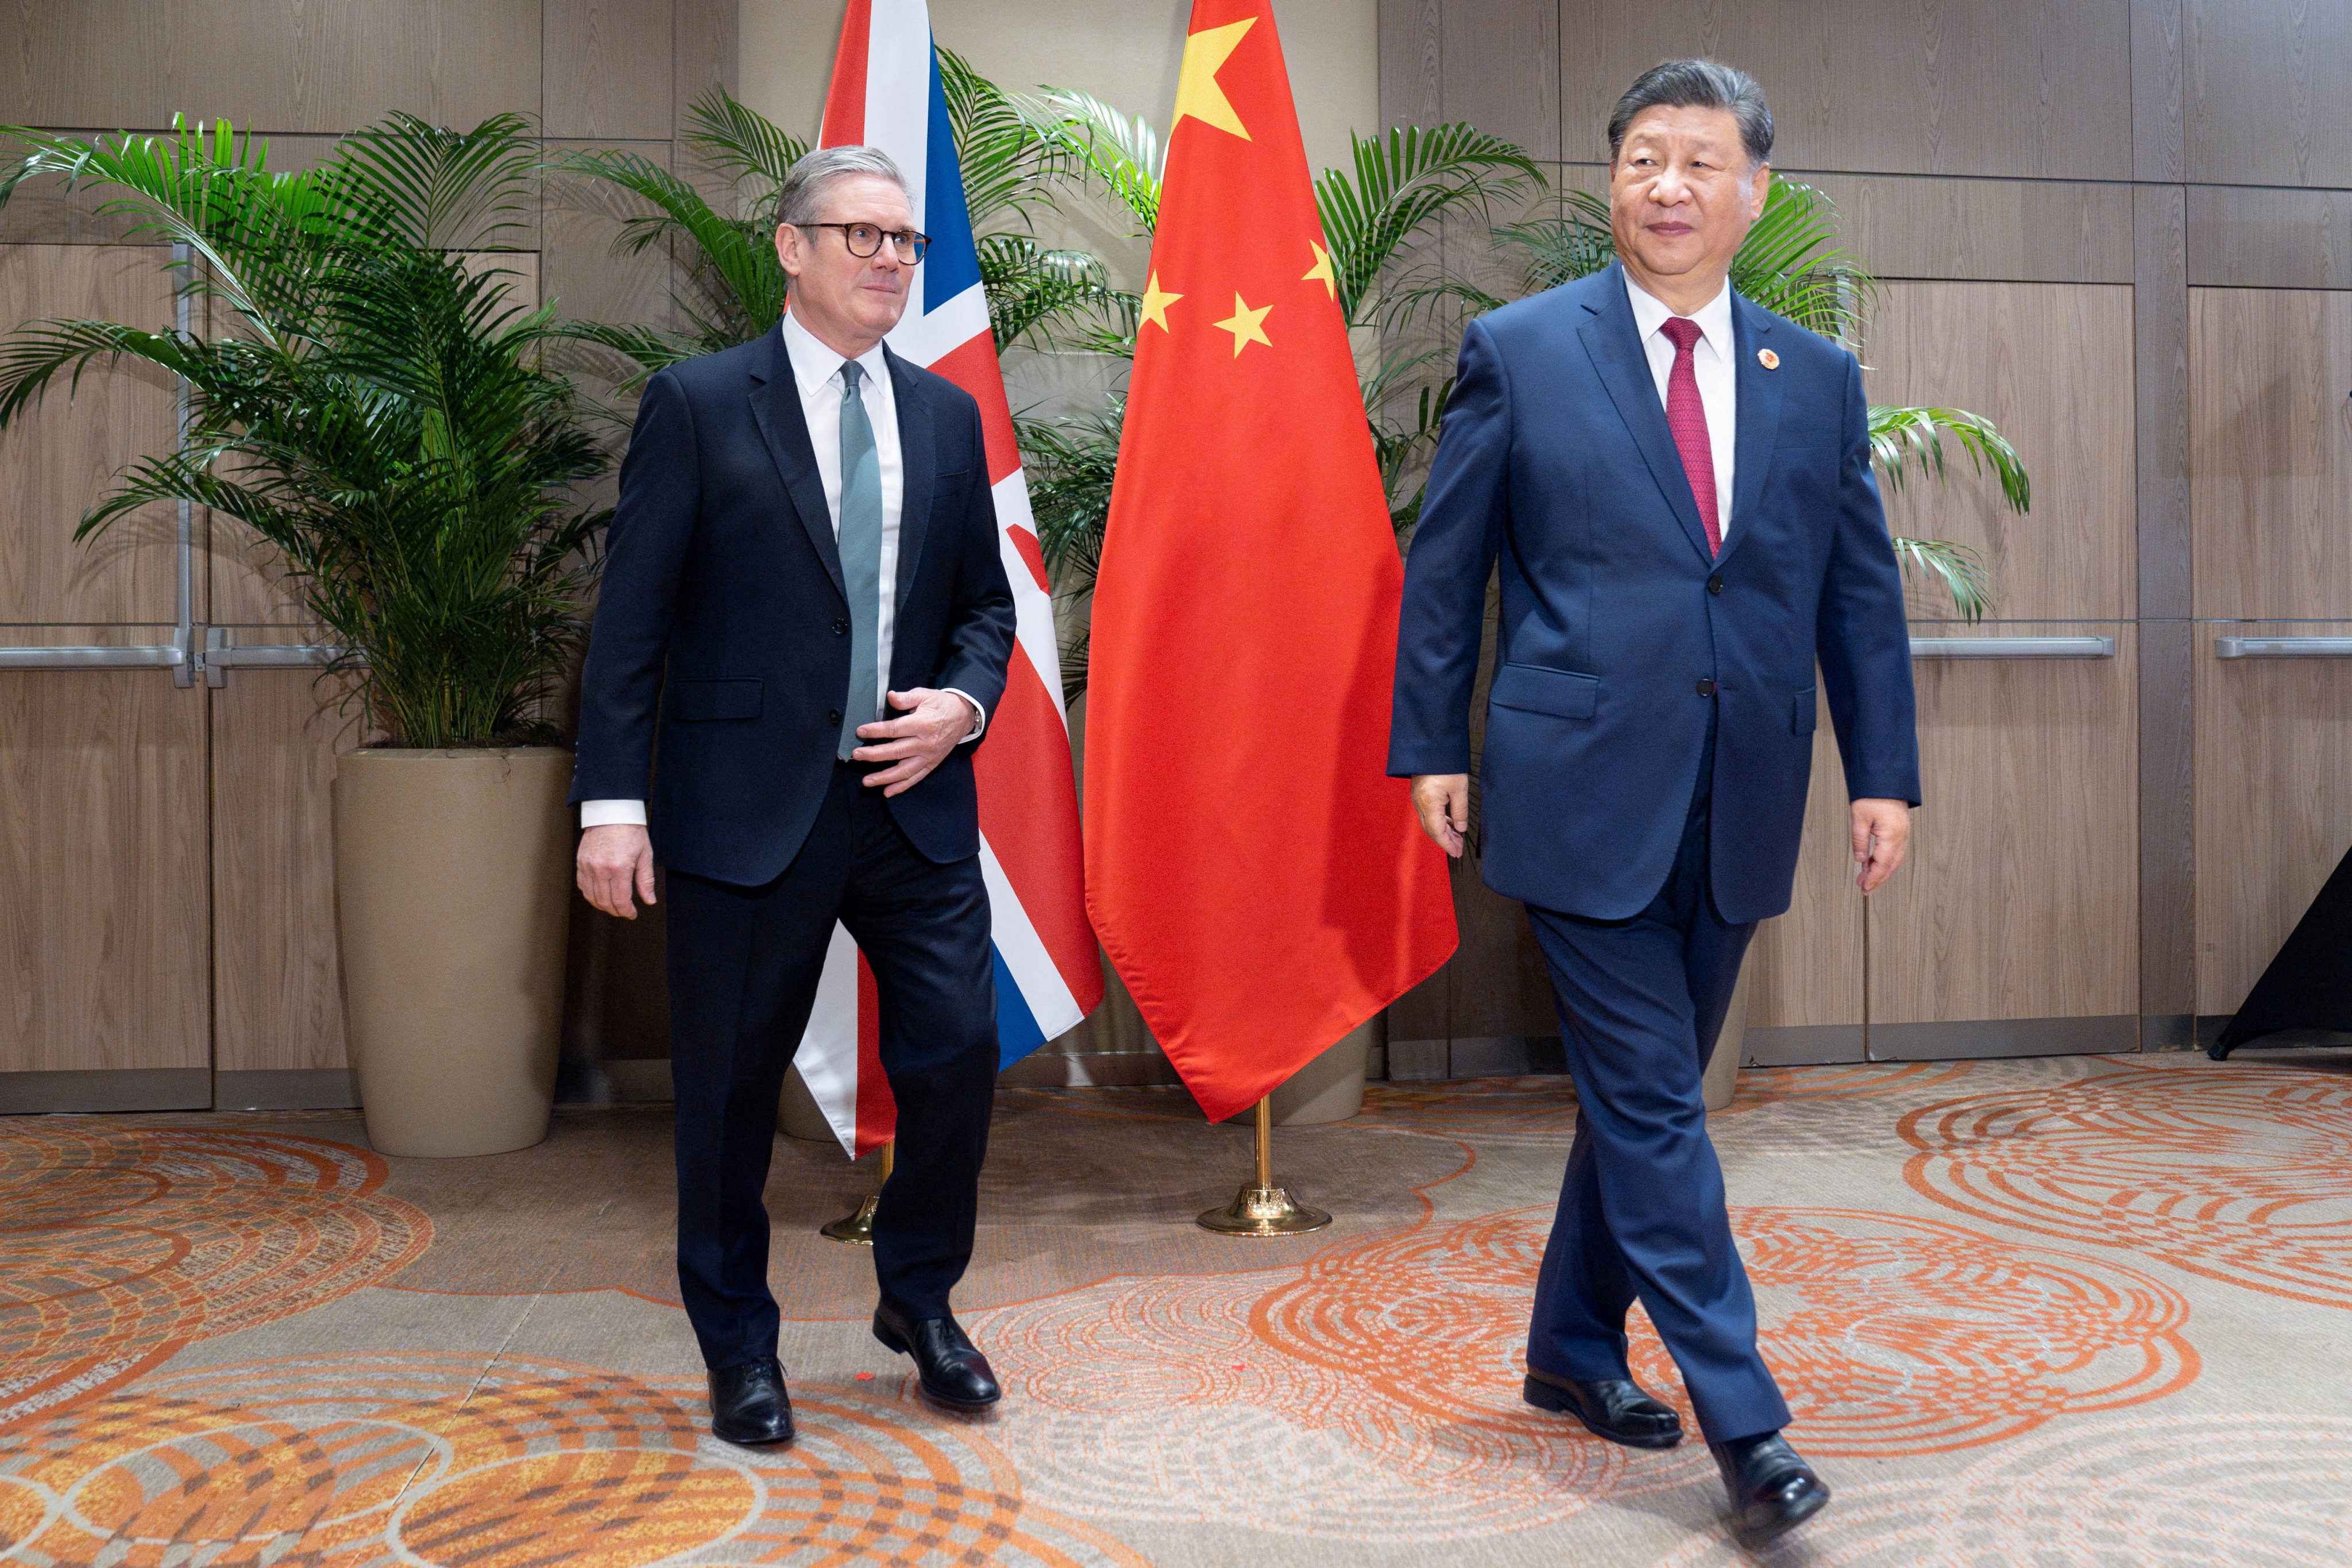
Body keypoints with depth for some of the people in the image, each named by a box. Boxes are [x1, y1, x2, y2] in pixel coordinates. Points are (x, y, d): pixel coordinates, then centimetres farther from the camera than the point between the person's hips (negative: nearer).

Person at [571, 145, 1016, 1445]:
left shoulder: (945, 415, 12)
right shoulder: (699, 405, -1)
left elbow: (984, 601, 17)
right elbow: (632, 620, -5)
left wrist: (962, 703, -4)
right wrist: (613, 804, -10)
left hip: (913, 801, 4)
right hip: (748, 805, -3)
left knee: (958, 1055, 2)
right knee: (730, 1089, 7)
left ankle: (919, 1301, 29)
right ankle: (739, 1350, 28)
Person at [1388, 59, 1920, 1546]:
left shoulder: (1819, 379, 10)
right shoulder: (1520, 350, 1)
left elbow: (1863, 594, 12)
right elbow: (1443, 569, 2)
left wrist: (1886, 772, 6)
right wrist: (1434, 747, -1)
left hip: (1738, 806, 4)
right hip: (1584, 791, -4)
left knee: (1648, 1088, 14)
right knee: (1650, 1098, -4)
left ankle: (1577, 1344, 32)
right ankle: (1743, 1417, 4)